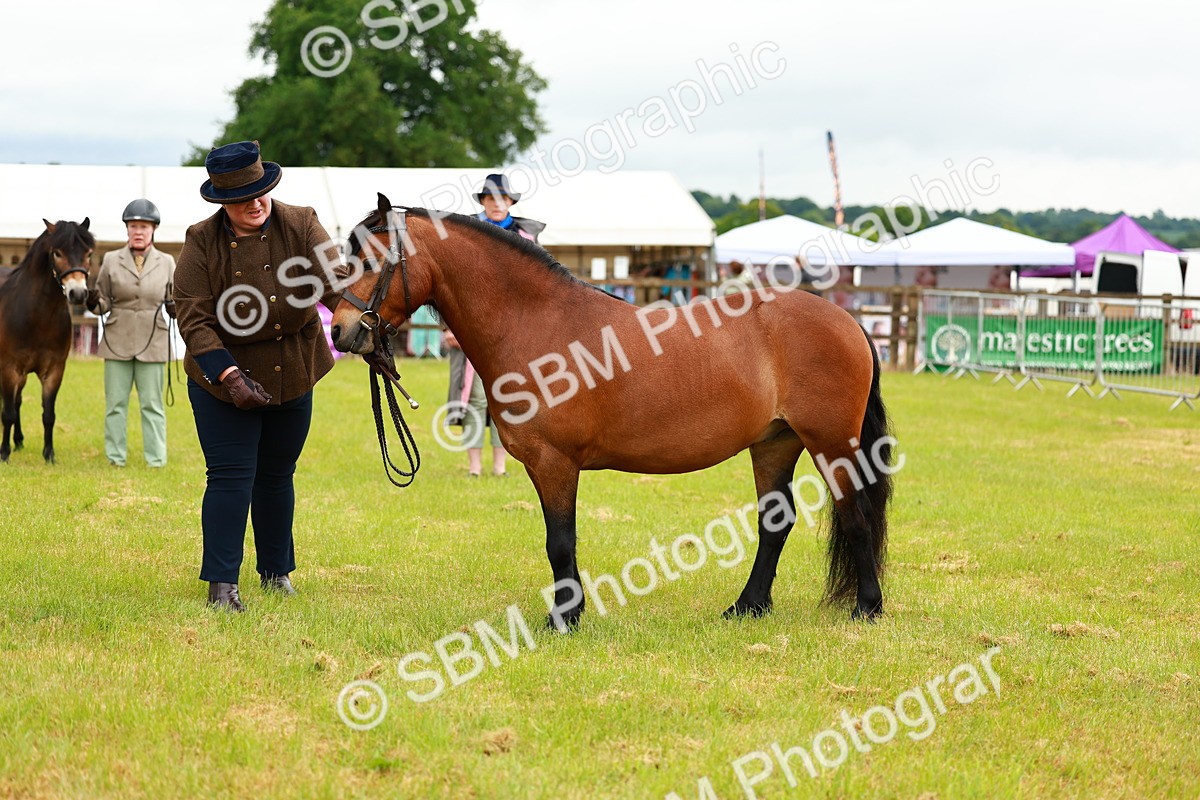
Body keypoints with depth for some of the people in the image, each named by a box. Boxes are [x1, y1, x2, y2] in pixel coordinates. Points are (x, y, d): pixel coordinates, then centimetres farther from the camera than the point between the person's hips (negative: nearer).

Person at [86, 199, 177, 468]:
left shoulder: (166, 263, 5)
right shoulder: (111, 261, 4)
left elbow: (173, 303, 12)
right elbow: (103, 304, 9)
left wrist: (175, 308, -10)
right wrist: (94, 302, -13)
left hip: (152, 343, -1)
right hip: (118, 342, 1)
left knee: (152, 404, 1)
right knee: (115, 403, 3)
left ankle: (156, 460, 7)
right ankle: (115, 458, 11)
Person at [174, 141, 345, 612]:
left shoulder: (301, 227, -10)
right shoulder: (201, 243, -13)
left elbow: (336, 284, -21)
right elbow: (194, 320, -17)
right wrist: (229, 375, -30)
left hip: (292, 378, 2)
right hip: (222, 377, -2)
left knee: (276, 476, 15)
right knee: (231, 476, -8)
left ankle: (276, 572, 30)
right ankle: (221, 584, -5)